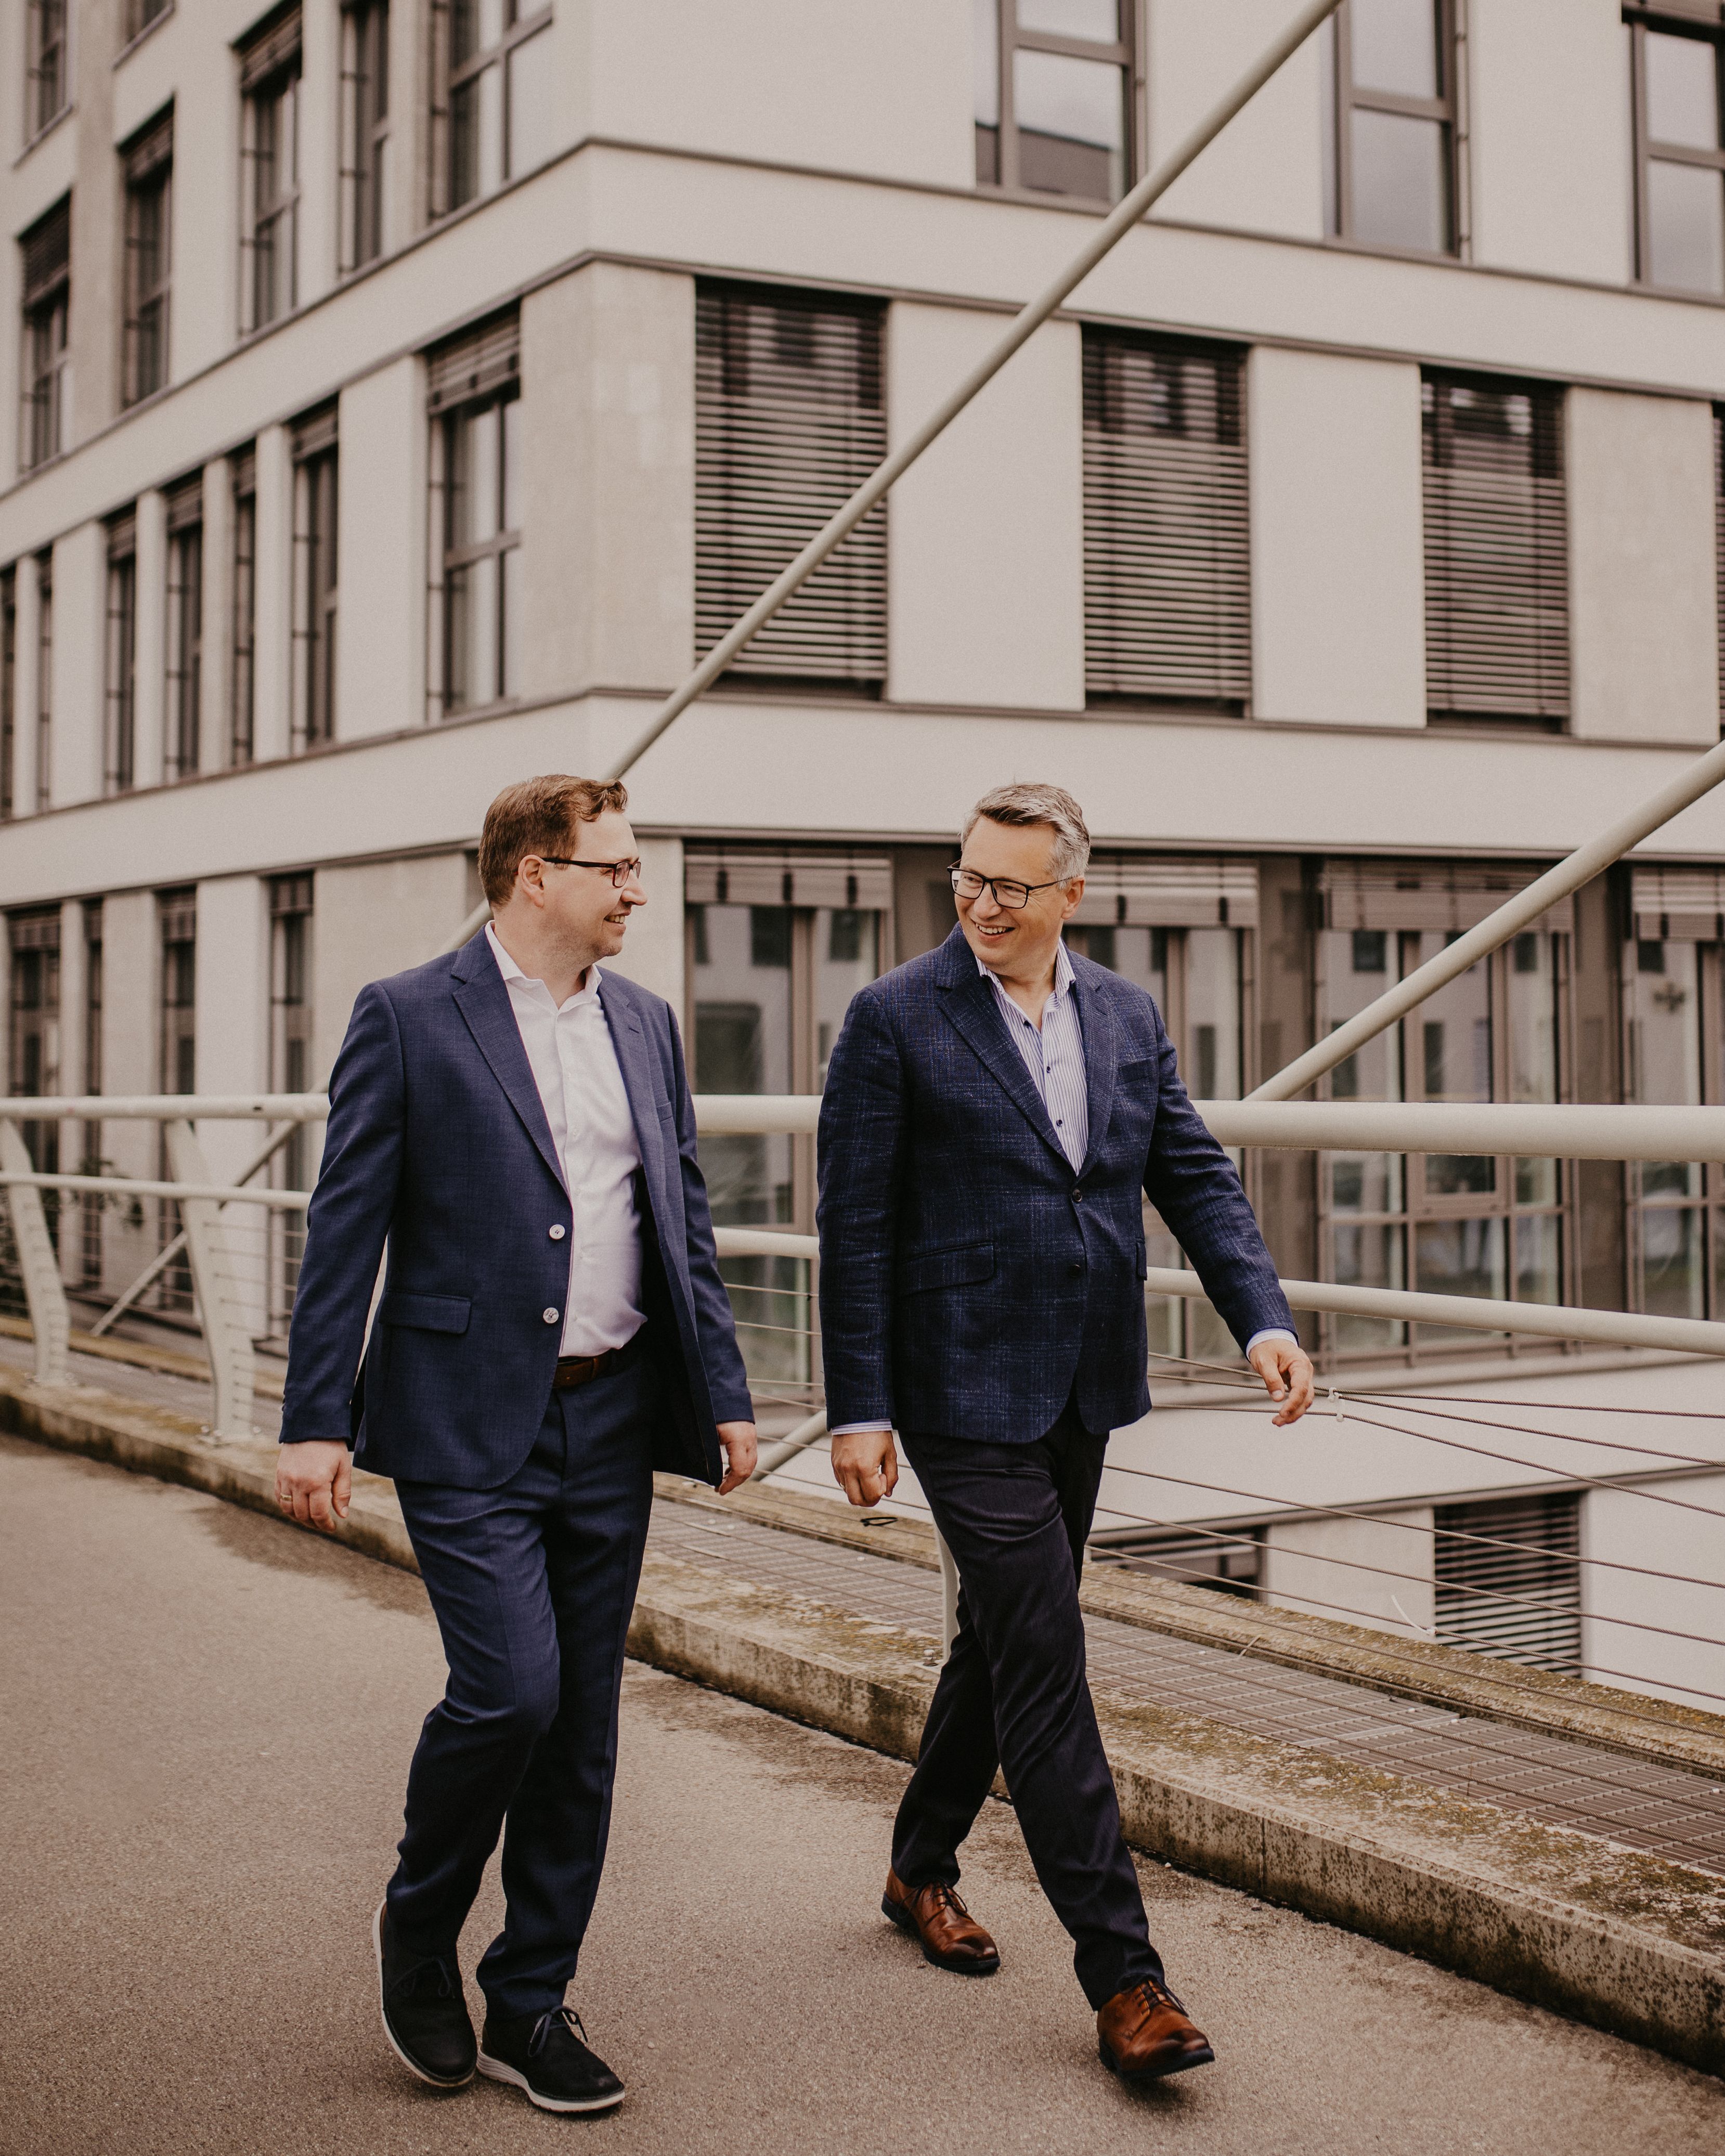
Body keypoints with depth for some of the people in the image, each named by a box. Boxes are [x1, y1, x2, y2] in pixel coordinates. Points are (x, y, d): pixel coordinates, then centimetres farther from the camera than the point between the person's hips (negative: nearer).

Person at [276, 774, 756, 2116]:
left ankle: (531, 2005, 22)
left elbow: (685, 1222, 15)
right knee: (509, 1689, -13)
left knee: (581, 1723, 8)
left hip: (610, 1421, 5)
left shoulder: (645, 1025, 11)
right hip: (469, 1423, -5)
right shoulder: (409, 1019, -5)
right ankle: (419, 1927, 16)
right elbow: (345, 1231, -6)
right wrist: (318, 1420, -10)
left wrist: (724, 1391, 9)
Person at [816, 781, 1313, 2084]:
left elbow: (1196, 1179, 6)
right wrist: (859, 1409, -11)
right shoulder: (897, 1020, -8)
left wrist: (1263, 1317, -10)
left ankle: (922, 1867, 38)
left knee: (1005, 1641, 18)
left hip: (1081, 1392, 6)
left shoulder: (1129, 1018, 8)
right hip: (965, 1395, -6)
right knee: (1045, 1669, -7)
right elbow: (854, 1227, -9)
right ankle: (1123, 1975, -2)